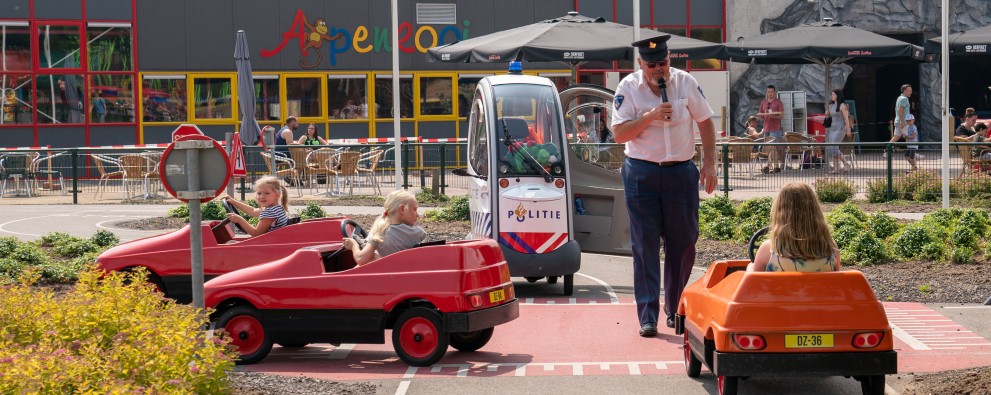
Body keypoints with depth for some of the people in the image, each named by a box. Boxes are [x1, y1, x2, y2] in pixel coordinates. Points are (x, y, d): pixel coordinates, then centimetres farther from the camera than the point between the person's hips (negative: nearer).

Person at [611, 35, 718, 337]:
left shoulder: (686, 83, 1)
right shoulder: (628, 88, -4)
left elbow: (705, 123, 8)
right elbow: (619, 134, -9)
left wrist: (709, 165, 2)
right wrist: (650, 116, -21)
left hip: (681, 172, 2)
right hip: (642, 173, -2)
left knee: (684, 242, 5)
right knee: (645, 245, -3)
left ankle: (676, 311, 21)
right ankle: (648, 316, -1)